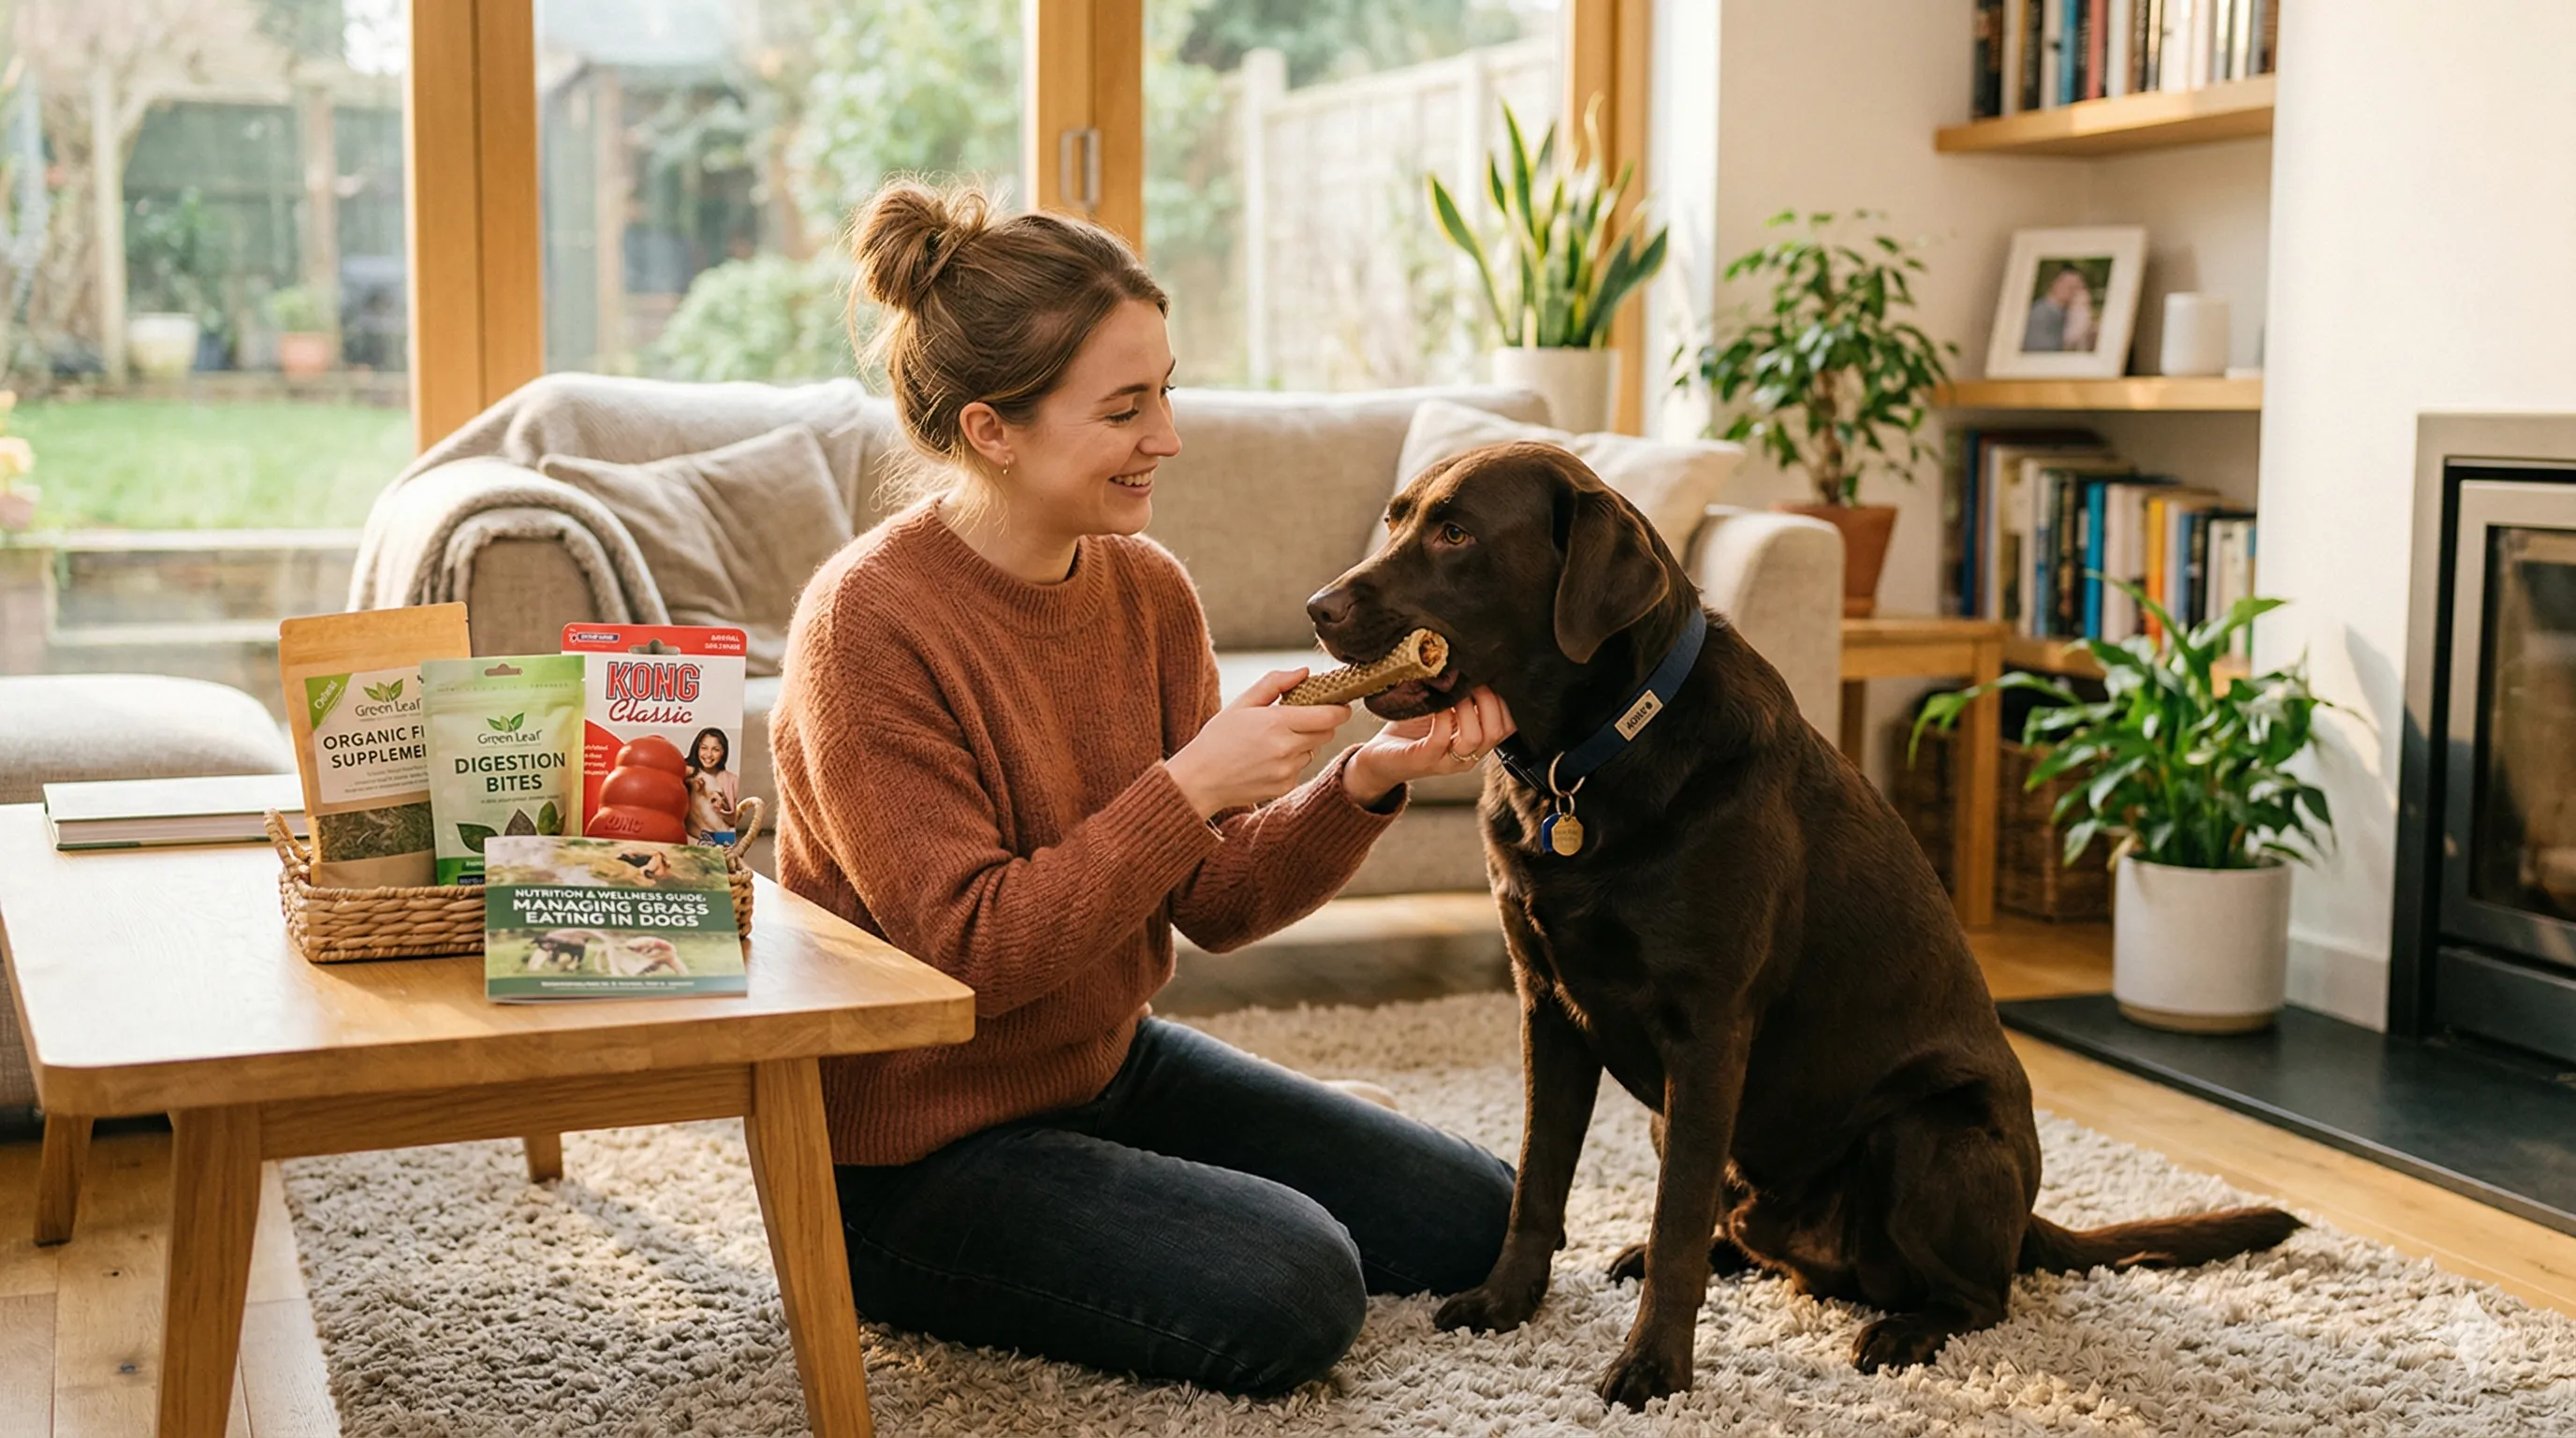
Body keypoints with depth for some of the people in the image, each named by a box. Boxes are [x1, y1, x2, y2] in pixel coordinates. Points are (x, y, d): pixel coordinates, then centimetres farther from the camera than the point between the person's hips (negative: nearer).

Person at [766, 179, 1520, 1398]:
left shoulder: (1148, 590, -3)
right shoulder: (867, 624, -24)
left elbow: (1214, 900, -2)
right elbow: (969, 951, -26)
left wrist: (1366, 781, -19)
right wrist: (1191, 784, -30)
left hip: (1105, 1064, 8)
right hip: (917, 1150, -7)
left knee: (1474, 1220, 7)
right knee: (1292, 1295, -23)